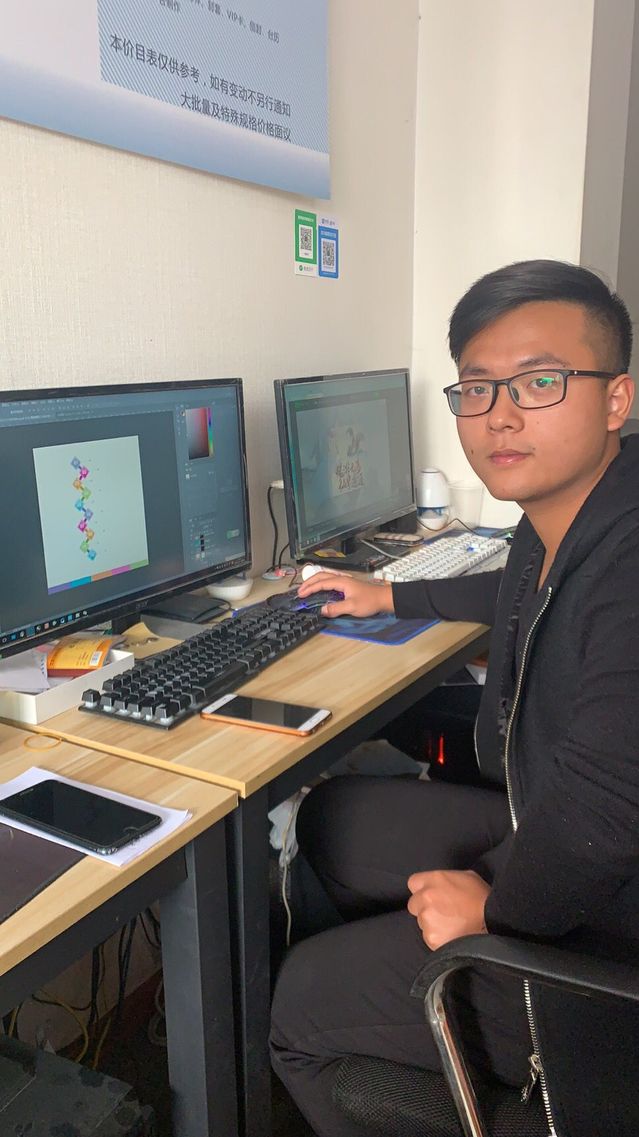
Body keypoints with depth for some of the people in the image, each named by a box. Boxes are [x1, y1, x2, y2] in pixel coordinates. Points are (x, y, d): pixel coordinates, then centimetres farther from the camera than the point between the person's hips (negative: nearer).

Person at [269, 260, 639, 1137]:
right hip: (541, 832, 9)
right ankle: (395, 970, 42)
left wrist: (495, 909, -20)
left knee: (301, 999, 3)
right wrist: (391, 597, 30)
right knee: (329, 818, 20)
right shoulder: (560, 521, -1)